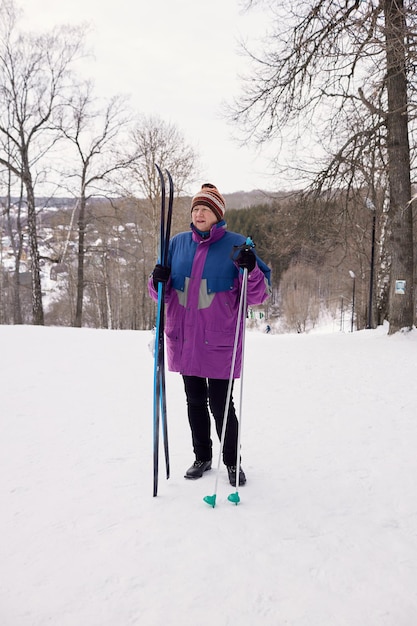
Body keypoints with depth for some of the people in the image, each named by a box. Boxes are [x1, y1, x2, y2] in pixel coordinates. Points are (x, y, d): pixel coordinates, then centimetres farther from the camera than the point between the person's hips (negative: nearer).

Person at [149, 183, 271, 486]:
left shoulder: (236, 245, -4)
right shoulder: (178, 243, 8)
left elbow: (259, 295, -6)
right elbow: (163, 293, 13)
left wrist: (250, 269, -25)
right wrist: (159, 282, -10)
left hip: (219, 342, -4)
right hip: (184, 340, 4)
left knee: (221, 404, 1)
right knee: (195, 401, 15)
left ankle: (232, 462, 24)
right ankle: (202, 457, 34)